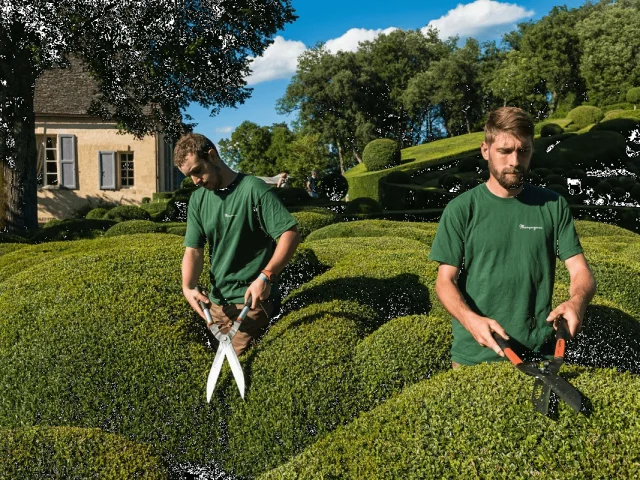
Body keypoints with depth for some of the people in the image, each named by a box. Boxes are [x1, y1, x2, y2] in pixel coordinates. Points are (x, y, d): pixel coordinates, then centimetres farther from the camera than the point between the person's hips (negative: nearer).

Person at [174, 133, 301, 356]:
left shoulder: (254, 189, -14)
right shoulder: (198, 199, 5)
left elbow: (290, 234, -18)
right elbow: (193, 250, 3)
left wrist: (265, 277, -27)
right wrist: (188, 287, -15)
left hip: (252, 298, -6)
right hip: (218, 300, 7)